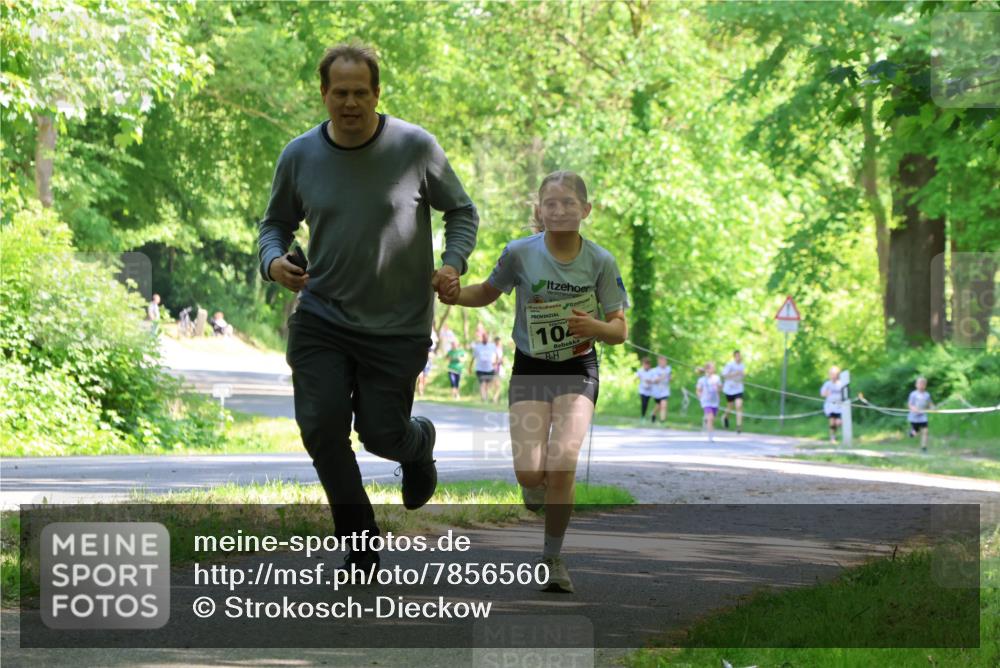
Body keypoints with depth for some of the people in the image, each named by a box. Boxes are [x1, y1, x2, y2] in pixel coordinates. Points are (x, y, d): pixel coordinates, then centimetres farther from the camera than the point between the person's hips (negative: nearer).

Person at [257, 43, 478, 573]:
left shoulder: (416, 147, -8)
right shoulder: (299, 156, -2)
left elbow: (461, 211, 5)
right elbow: (276, 223, 13)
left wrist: (452, 264, -12)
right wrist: (273, 261, -8)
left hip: (398, 326, -2)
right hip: (321, 318, 2)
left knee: (382, 434, 0)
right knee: (322, 429, -10)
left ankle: (420, 442, 41)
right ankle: (362, 551, 8)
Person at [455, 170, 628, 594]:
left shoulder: (600, 261, -10)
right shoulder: (520, 253, -10)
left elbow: (619, 330, -3)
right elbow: (488, 292, 8)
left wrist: (594, 326, -25)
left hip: (578, 369, 0)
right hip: (530, 368, 1)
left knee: (563, 461, -19)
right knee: (530, 473, -12)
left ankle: (553, 558, -1)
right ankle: (541, 489, 29)